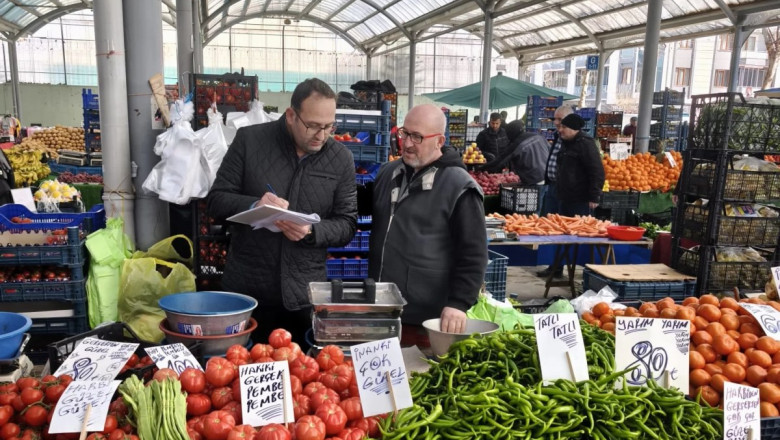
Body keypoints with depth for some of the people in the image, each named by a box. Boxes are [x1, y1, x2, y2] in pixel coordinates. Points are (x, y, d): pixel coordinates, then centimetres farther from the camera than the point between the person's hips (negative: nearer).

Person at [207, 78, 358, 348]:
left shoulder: (341, 159, 0)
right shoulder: (249, 140, -3)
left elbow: (347, 224, 2)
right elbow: (216, 201, 0)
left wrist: (311, 231, -18)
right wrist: (253, 205, -21)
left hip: (305, 295, 1)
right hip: (246, 289, 0)